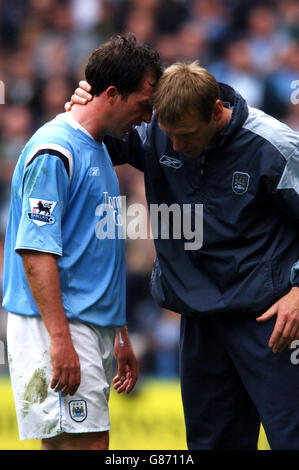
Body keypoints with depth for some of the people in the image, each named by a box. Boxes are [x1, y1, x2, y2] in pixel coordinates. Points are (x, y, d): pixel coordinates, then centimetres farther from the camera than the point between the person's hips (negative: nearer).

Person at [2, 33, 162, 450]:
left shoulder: (99, 150, 19)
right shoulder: (55, 151, -12)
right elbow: (36, 252, -18)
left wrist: (120, 335, 26)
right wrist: (61, 339, -23)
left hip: (95, 328, 9)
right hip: (54, 326, -9)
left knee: (61, 445, 7)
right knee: (86, 444, -14)